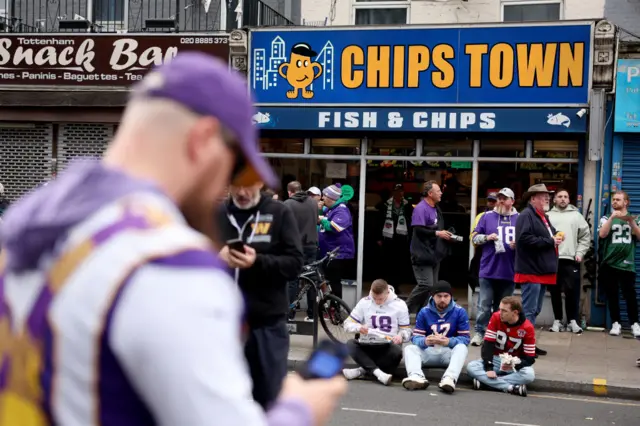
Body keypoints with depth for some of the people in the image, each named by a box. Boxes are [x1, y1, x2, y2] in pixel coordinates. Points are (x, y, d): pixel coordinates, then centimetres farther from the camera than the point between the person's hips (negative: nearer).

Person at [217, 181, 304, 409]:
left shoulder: (280, 213, -1)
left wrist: (258, 261, -23)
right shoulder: (216, 215, 6)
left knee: (269, 401, 5)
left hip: (267, 324, -2)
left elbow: (295, 263, -6)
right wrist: (216, 256, -15)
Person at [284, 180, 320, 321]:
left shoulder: (288, 204, -10)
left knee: (293, 280, 2)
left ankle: (289, 314, 3)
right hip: (311, 245, 4)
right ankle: (311, 314, 13)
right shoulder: (314, 202, 6)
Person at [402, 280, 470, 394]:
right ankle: (417, 376, -52)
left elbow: (465, 339, -10)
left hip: (449, 353, -2)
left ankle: (450, 378, -56)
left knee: (462, 348, -32)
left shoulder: (460, 312, -6)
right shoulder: (424, 312, -1)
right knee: (409, 348, -24)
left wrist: (449, 342, -31)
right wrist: (425, 341, -32)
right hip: (428, 352, 2)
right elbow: (416, 338, -7)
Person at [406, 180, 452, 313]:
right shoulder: (421, 208, -14)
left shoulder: (436, 209, 15)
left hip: (434, 254, 10)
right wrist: (437, 233, -17)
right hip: (423, 254, -10)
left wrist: (445, 234, 7)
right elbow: (419, 229, -23)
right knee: (426, 285, -15)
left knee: (433, 286, 10)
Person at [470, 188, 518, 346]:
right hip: (489, 270, -1)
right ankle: (480, 333, 3)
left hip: (509, 271, 1)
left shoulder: (519, 219, 7)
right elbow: (474, 238, 7)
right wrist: (487, 237, -12)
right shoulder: (487, 216, 5)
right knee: (484, 305, -2)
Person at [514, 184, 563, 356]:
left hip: (542, 270, 10)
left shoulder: (543, 217, 20)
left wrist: (556, 238, 4)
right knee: (528, 310, -7)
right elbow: (525, 238, -25)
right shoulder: (526, 215, -12)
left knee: (535, 310, 15)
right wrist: (550, 241, -19)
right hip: (531, 271, -10)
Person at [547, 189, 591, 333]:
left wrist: (580, 253, -1)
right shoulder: (548, 216, 10)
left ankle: (572, 321, 7)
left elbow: (585, 236, 9)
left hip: (570, 259, -1)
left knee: (572, 291, -3)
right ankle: (557, 320, 14)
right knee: (555, 292, 6)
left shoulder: (576, 215, 10)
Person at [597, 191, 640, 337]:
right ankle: (616, 323, 12)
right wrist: (612, 217, -16)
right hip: (609, 264, 1)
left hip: (626, 264, -1)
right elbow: (602, 234, -9)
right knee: (612, 295, 4)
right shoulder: (606, 218, 8)